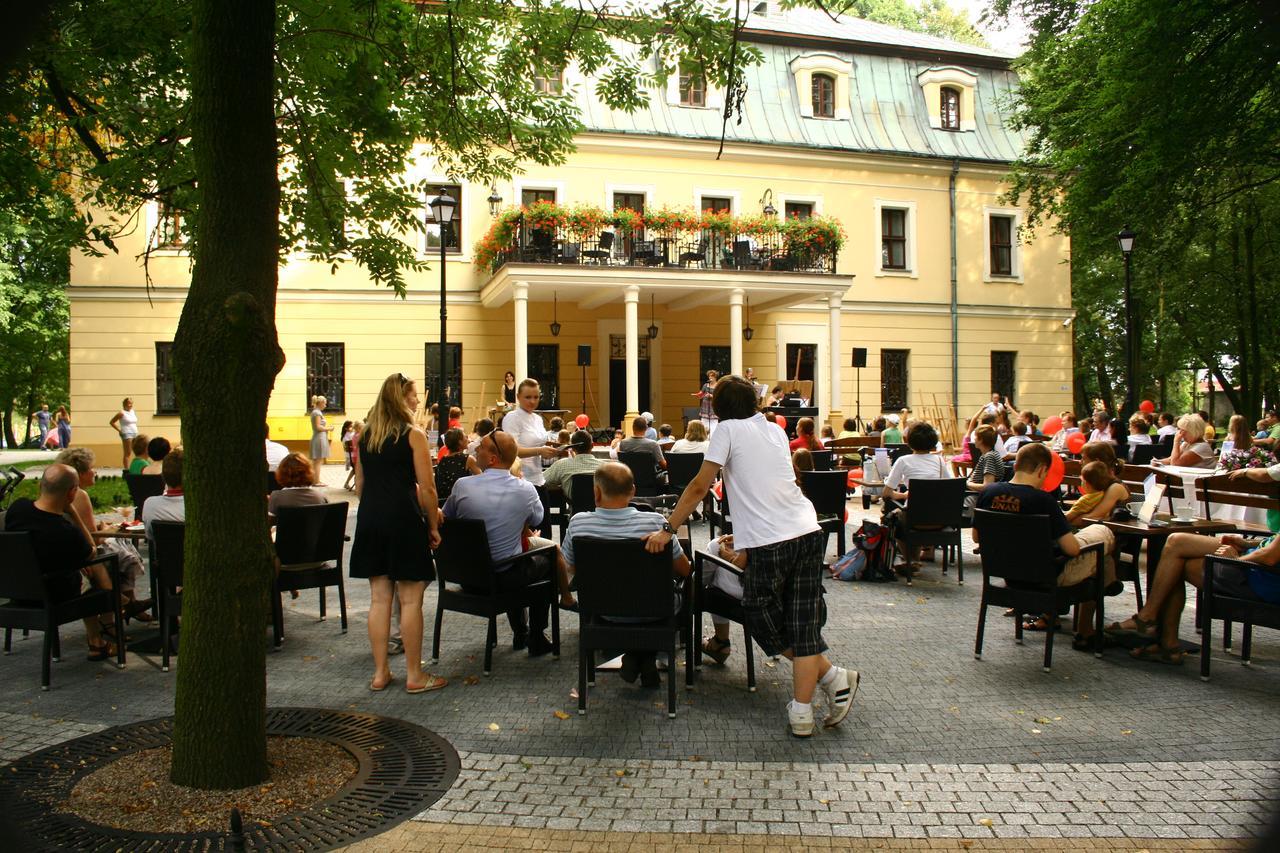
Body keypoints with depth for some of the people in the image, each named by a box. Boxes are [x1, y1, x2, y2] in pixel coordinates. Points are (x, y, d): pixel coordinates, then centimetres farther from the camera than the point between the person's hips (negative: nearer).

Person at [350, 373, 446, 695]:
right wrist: (433, 525, 0)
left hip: (370, 520, 6)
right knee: (410, 600, 1)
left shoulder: (365, 435, 10)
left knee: (379, 598, 11)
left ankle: (380, 673, 18)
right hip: (403, 518, -6)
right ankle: (414, 675, 9)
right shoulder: (413, 435, -8)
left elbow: (359, 484, 14)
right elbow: (426, 488, -9)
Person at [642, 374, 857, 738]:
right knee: (802, 624, 7)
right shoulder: (776, 431, 18)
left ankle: (831, 676, 19)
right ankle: (802, 714, 7)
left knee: (763, 620, 13)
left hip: (769, 542, -6)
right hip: (808, 532, 6)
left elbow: (699, 487, -5)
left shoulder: (728, 430, 0)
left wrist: (667, 530, 0)